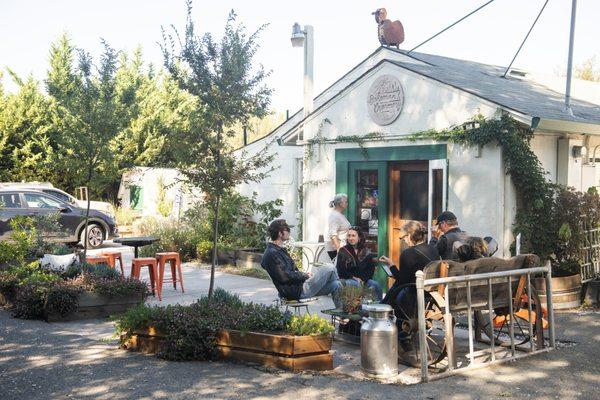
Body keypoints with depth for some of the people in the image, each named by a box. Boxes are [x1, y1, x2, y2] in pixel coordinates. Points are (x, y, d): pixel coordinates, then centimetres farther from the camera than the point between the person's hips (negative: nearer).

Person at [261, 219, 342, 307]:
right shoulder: (272, 253, -15)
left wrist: (305, 274, 6)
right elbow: (284, 277, -22)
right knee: (330, 269, -7)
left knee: (335, 284, 3)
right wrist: (305, 275, -12)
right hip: (297, 291, -10)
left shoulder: (280, 250, 18)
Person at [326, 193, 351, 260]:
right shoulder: (334, 215, -13)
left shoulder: (341, 215, 18)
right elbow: (333, 234, -21)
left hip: (341, 247, 9)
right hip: (335, 248, -9)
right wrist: (338, 248, -27)